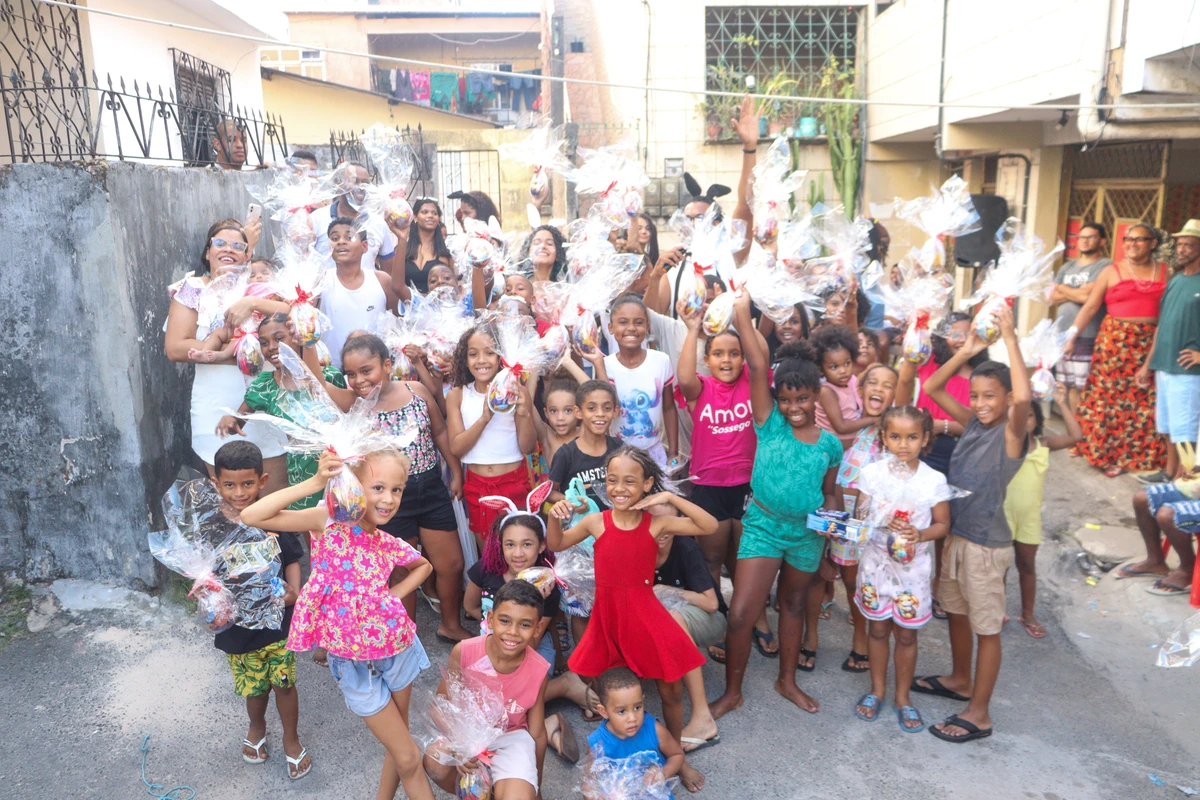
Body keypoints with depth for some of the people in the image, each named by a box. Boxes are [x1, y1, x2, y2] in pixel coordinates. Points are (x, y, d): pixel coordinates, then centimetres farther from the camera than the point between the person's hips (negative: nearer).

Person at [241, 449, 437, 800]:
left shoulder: (389, 544, -4)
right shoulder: (330, 521, -15)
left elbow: (424, 566, 18)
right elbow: (252, 517, -25)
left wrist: (396, 594, 1)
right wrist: (314, 483, -31)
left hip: (398, 648, 4)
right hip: (354, 661, -4)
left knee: (398, 747, 21)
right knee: (408, 757, 5)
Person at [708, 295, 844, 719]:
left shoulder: (829, 444, 2)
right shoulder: (769, 424, -8)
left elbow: (830, 492, 13)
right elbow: (758, 367, -16)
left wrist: (833, 515, -9)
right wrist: (742, 314, -22)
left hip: (808, 533, 3)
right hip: (763, 525, -3)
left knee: (793, 605, 20)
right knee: (741, 613, -8)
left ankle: (787, 680, 40)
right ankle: (732, 692, 12)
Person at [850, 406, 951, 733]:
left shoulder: (934, 480, -8)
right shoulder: (872, 472, -7)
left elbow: (943, 524, -2)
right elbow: (860, 515, -3)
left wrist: (920, 534, -22)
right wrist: (884, 523, -23)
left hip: (913, 567, -1)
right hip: (877, 562, 1)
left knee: (906, 634, 11)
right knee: (879, 629, 14)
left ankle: (903, 696, 29)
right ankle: (877, 689, 32)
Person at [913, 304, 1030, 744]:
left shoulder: (1011, 432, -16)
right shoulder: (971, 424, 2)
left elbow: (1024, 398, -37)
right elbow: (931, 388, 5)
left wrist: (1010, 338, -31)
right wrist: (966, 352, -5)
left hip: (986, 545, -7)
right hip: (955, 536, 7)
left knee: (986, 627, 5)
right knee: (957, 612, 22)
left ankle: (979, 713, 16)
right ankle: (960, 680, 43)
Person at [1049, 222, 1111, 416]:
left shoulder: (1105, 266, -5)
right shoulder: (1067, 267, 18)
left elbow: (1088, 296, -16)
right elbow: (1053, 298, 10)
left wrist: (1062, 288, 1)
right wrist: (1077, 292, -6)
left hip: (1088, 338, -7)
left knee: (1085, 388, -8)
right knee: (1071, 387, 9)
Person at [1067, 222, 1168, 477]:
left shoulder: (1165, 272, 8)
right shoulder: (1112, 271, 4)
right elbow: (1090, 307, 0)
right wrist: (1071, 336, -6)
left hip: (1151, 345, 1)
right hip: (1114, 341, -1)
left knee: (1145, 402, 3)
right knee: (1109, 398, 0)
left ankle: (1140, 455, 15)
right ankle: (1107, 454, 11)